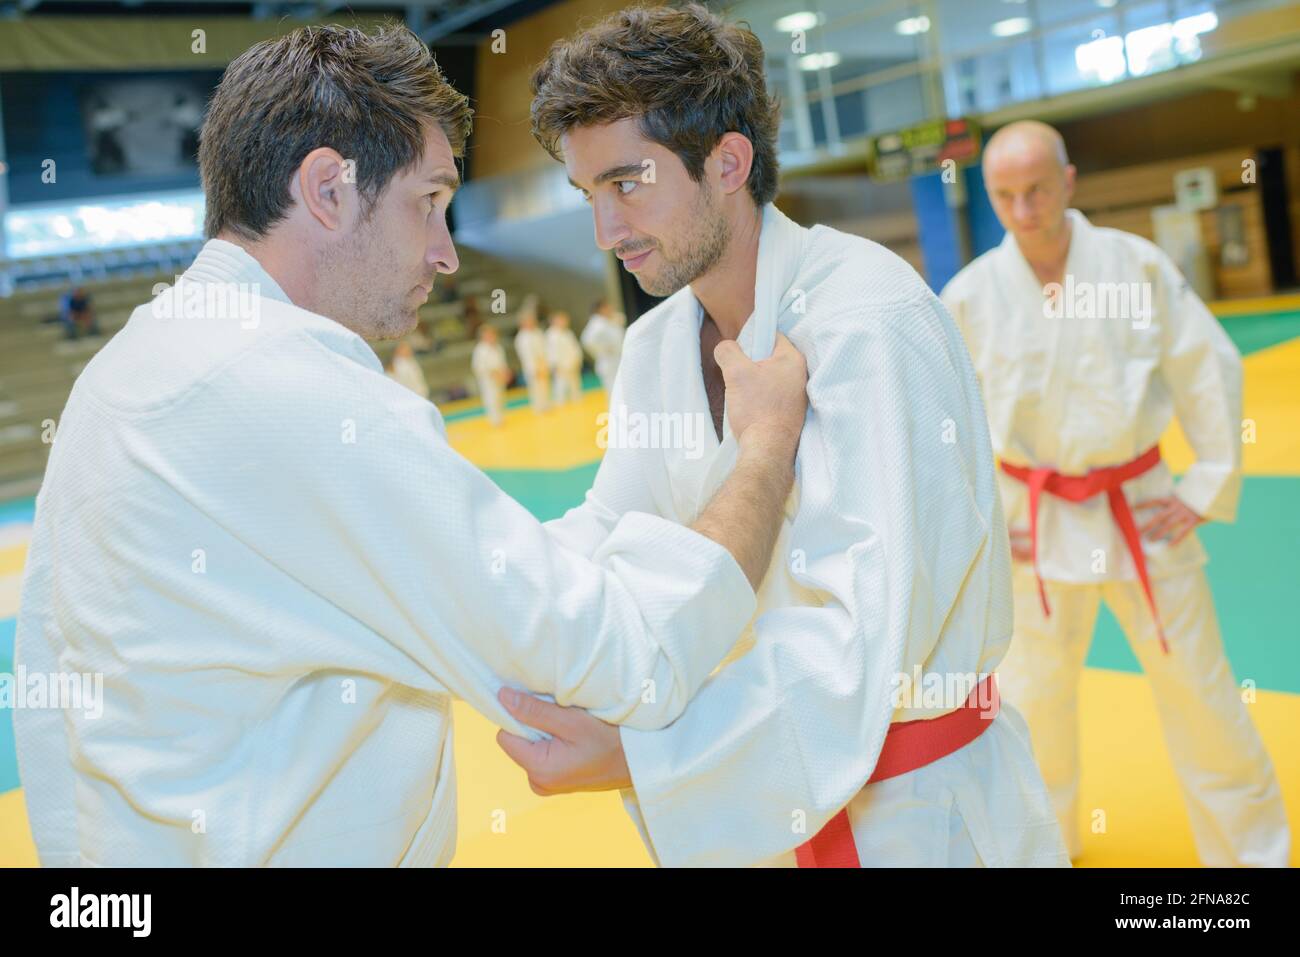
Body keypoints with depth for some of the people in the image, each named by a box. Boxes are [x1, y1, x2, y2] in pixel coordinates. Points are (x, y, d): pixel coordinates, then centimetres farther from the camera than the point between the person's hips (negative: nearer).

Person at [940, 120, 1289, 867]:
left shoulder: (1138, 265, -8)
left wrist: (1209, 490, -2)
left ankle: (1252, 848, 30)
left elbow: (1211, 373, -1)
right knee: (1035, 700, 12)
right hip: (1037, 523, 0)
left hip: (1141, 511, 0)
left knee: (1201, 693, 9)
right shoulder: (970, 296, -8)